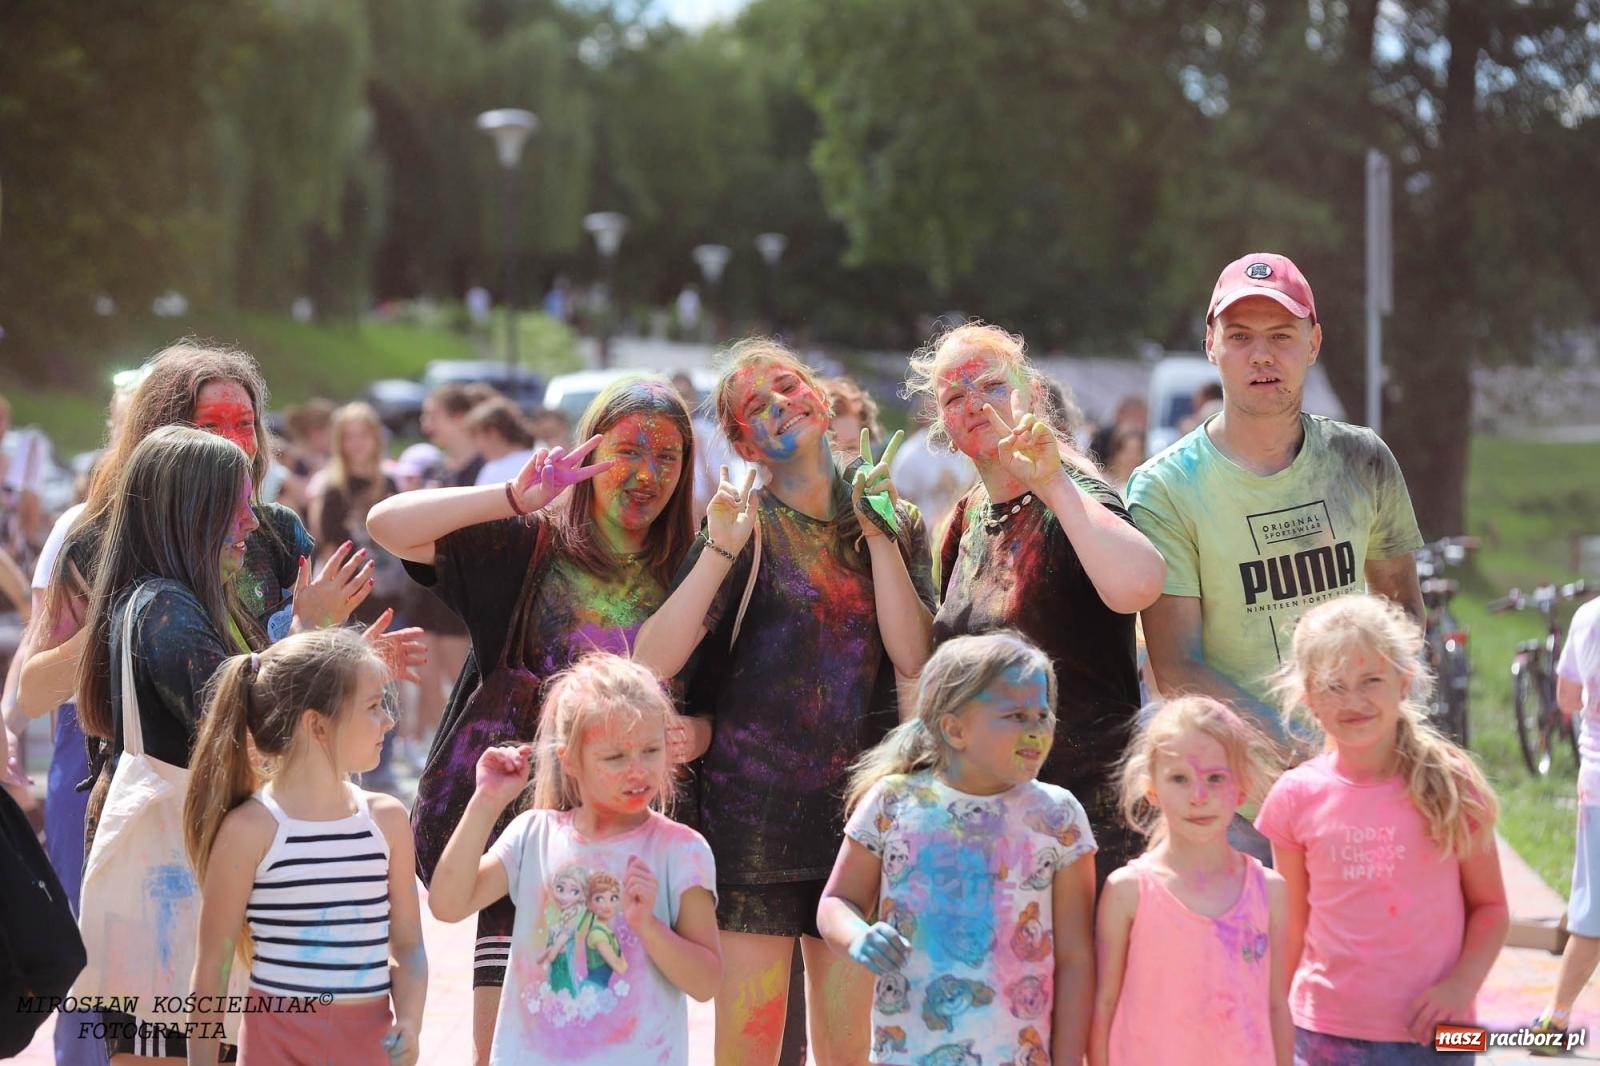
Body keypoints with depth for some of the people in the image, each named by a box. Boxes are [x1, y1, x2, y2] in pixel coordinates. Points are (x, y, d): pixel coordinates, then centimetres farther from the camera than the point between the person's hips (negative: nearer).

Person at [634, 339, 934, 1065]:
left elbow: (912, 657, -6)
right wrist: (722, 550, -20)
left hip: (857, 812, 3)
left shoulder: (893, 525, 10)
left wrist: (878, 532, -7)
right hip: (754, 808, -3)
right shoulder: (747, 527, 0)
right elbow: (650, 664, -13)